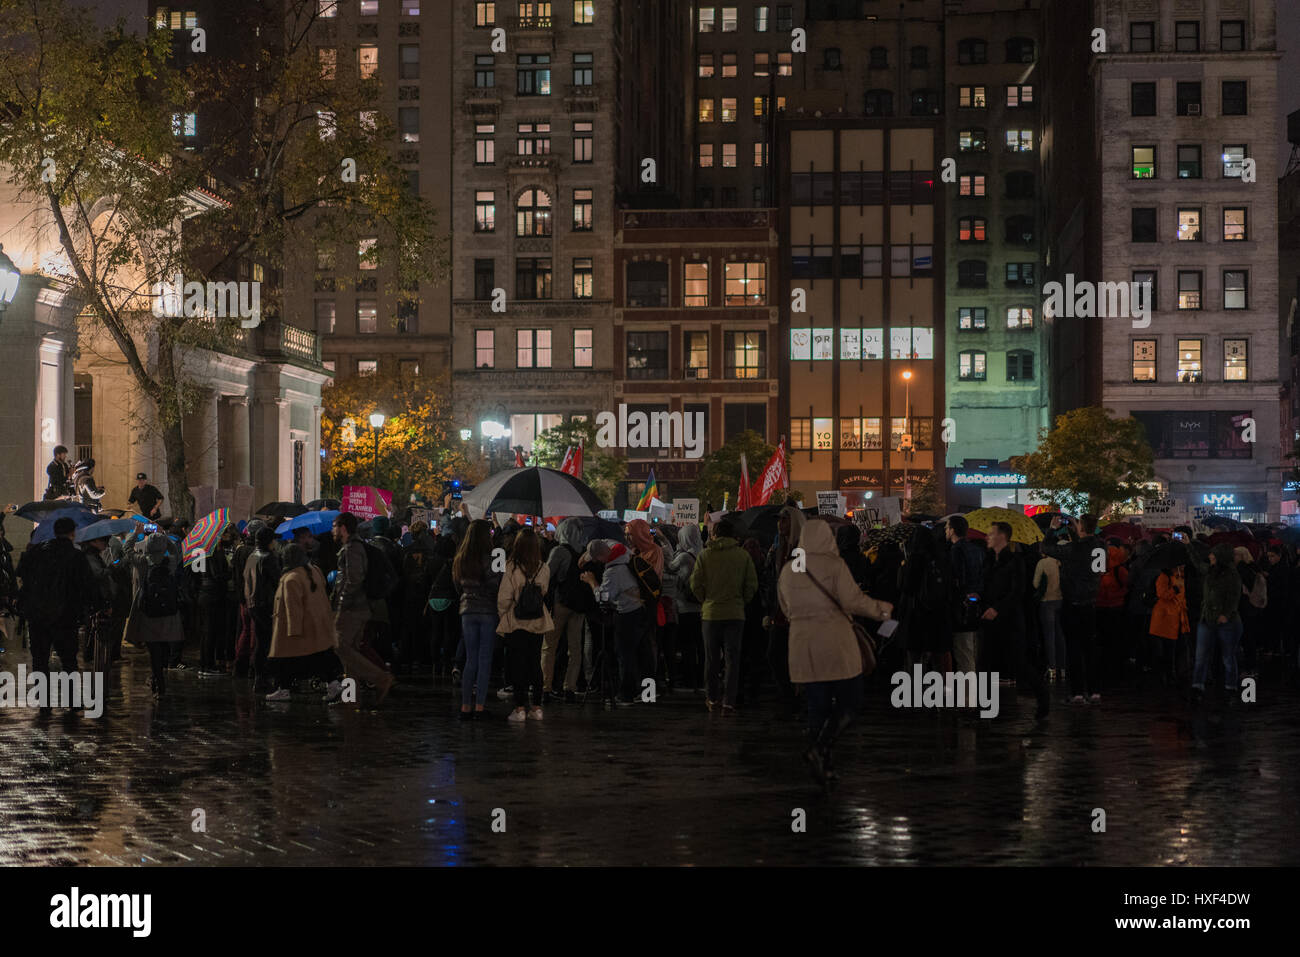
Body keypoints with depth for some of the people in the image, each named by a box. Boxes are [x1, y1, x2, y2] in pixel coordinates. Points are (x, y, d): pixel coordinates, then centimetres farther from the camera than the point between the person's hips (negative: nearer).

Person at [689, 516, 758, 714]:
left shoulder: (705, 555, -3)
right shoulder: (743, 555, -2)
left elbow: (695, 584, -3)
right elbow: (752, 584, 0)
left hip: (711, 613, 0)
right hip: (735, 614, 0)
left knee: (711, 658, 13)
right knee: (732, 658, 2)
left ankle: (713, 698, 22)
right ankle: (729, 702, -4)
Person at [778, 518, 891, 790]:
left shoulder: (788, 570, 8)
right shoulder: (834, 565, -9)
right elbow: (853, 601, -14)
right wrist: (882, 609, 2)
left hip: (803, 648, 5)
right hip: (836, 645, -5)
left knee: (818, 706, 11)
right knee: (849, 703, 4)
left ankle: (823, 767, 11)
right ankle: (820, 749, -15)